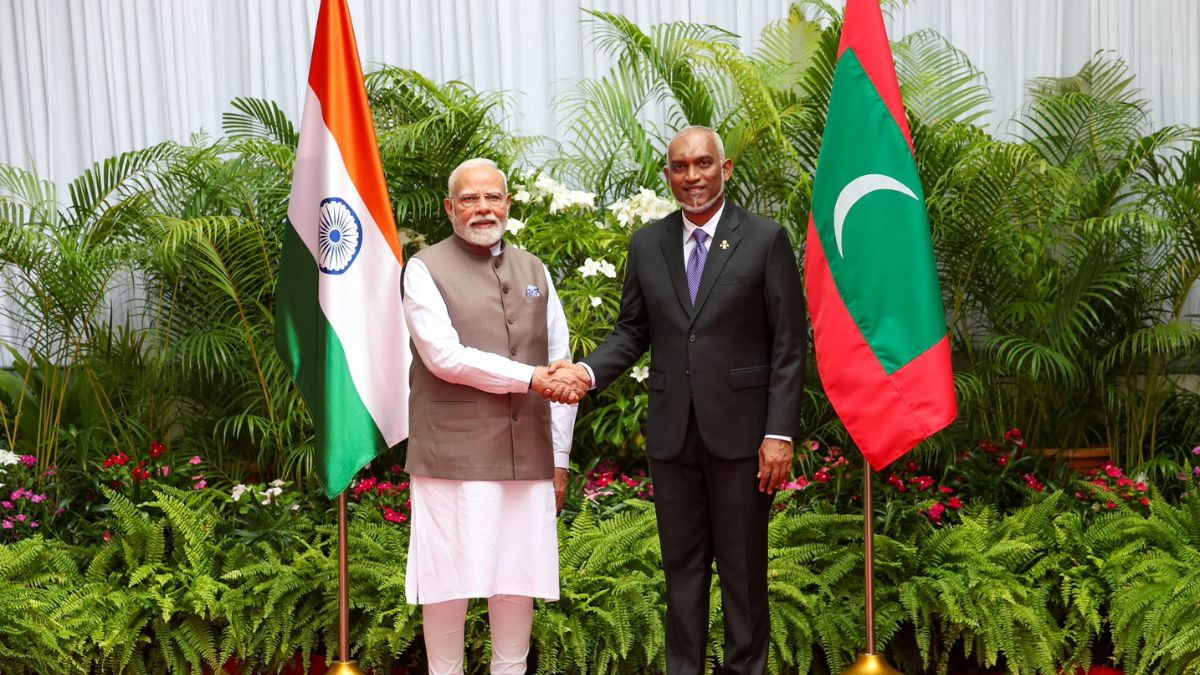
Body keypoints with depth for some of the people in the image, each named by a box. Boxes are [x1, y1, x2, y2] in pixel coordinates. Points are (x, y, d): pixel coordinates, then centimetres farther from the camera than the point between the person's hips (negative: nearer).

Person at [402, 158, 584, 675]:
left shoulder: (534, 271, 14)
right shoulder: (426, 269, 0)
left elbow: (559, 365, 13)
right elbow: (443, 355, -12)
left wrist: (559, 456, 9)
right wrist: (529, 377, -14)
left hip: (528, 454, 4)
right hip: (454, 453, -4)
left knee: (520, 577, 9)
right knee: (450, 579, 3)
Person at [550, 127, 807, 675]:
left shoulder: (765, 239, -3)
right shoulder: (646, 244, 7)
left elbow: (789, 345, -5)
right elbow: (632, 331, 10)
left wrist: (780, 434, -10)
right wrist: (589, 370, -10)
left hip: (739, 430, -3)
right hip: (672, 432, 3)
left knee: (743, 567, 8)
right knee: (682, 566, 12)